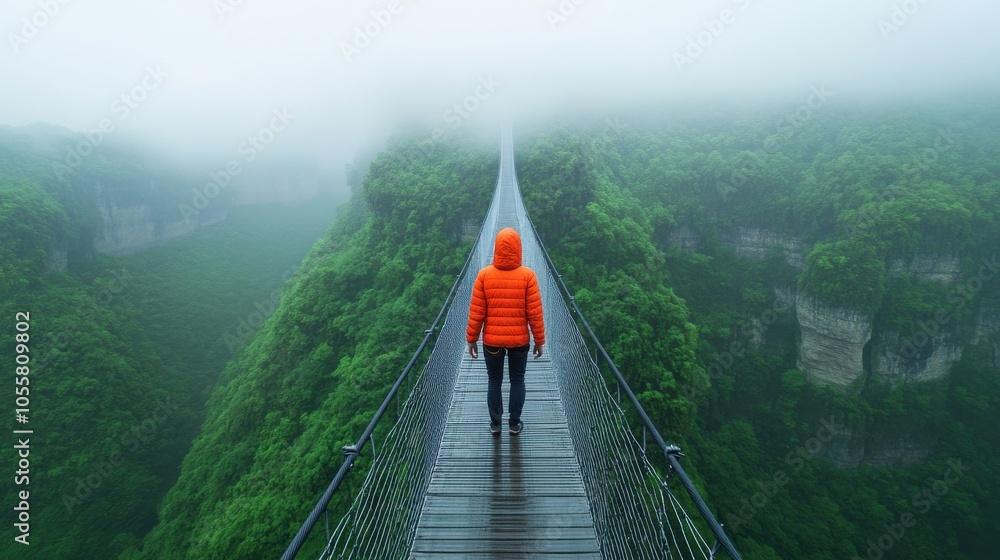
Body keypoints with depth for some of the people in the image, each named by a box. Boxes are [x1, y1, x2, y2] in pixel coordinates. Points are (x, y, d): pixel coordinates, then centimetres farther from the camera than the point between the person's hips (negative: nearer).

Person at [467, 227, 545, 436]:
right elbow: (535, 313, -9)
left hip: (491, 340, 1)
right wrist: (539, 340, 2)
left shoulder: (484, 274, -8)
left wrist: (472, 339, 5)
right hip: (520, 340, 0)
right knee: (517, 380, 15)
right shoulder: (528, 275, -10)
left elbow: (476, 312, -6)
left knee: (494, 381, 14)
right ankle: (515, 424, 22)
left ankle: (495, 424, 23)